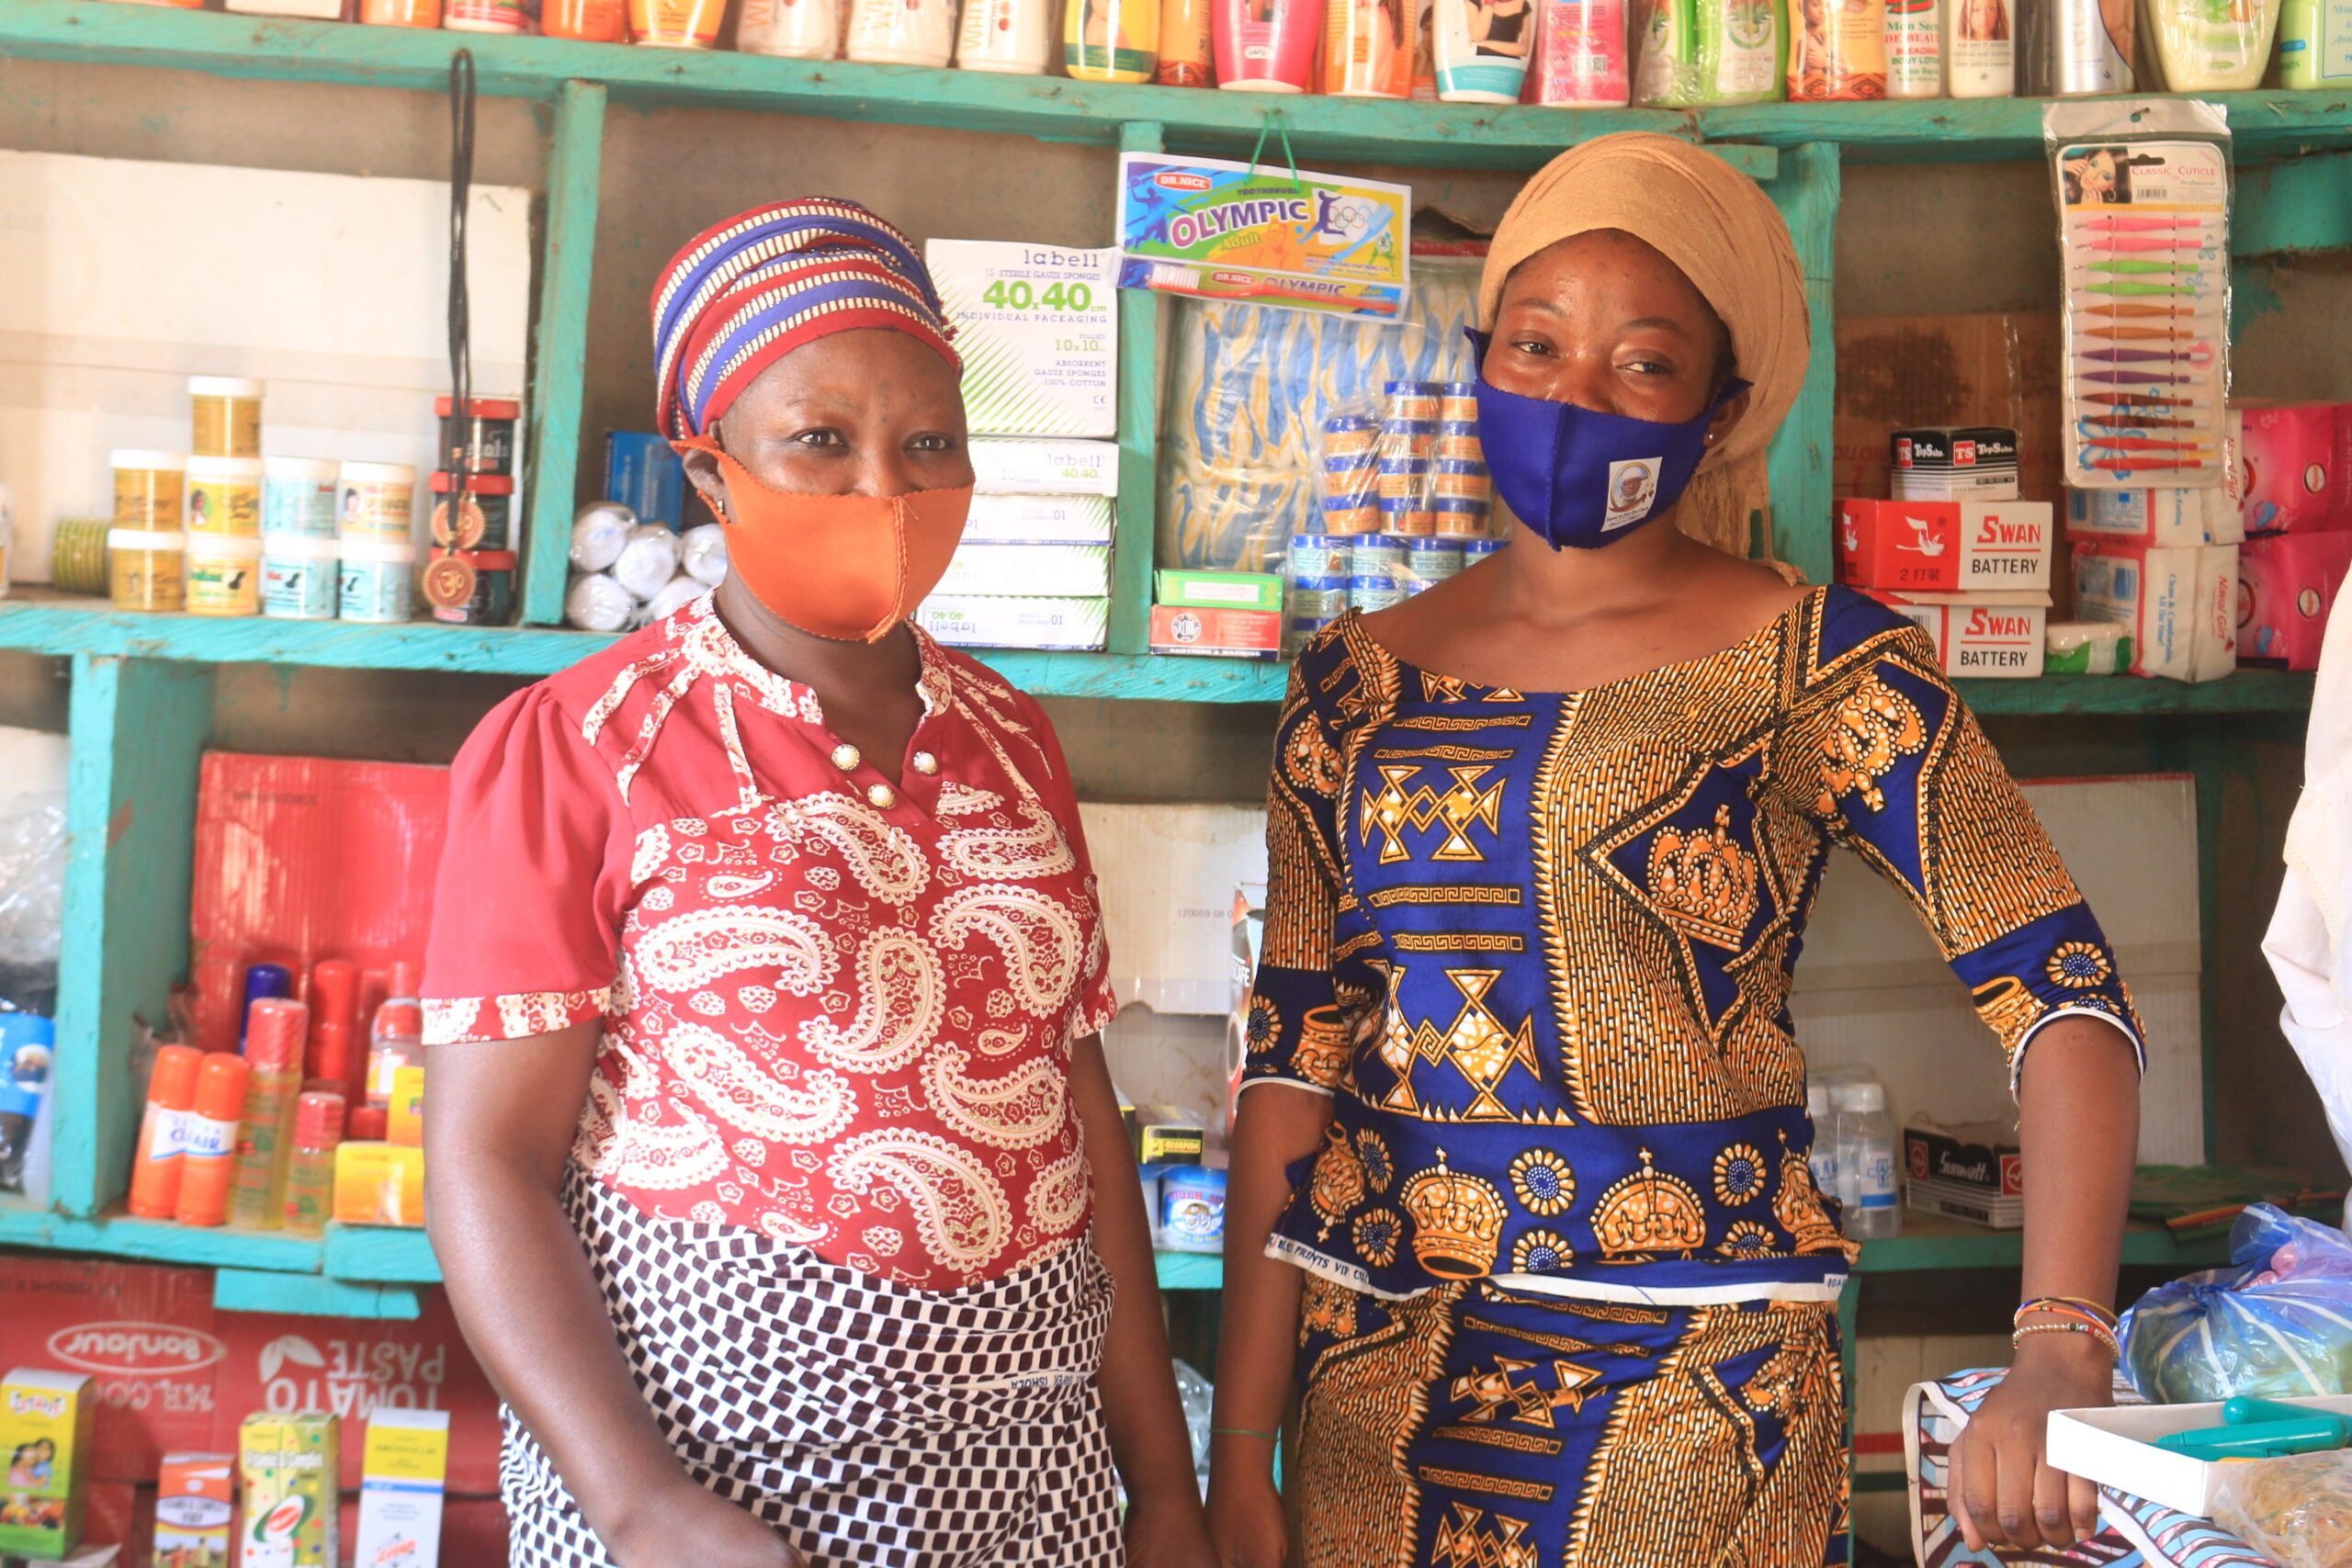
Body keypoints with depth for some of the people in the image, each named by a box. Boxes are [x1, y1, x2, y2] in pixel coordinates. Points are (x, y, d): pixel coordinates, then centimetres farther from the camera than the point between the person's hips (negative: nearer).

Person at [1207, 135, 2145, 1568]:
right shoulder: (1359, 682, 3)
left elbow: (2063, 997, -13)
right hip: (1377, 1363, 3)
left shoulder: (1819, 668, -6)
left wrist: (2060, 1356, -28)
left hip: (1700, 1383, -3)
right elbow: (1294, 1058, 2)